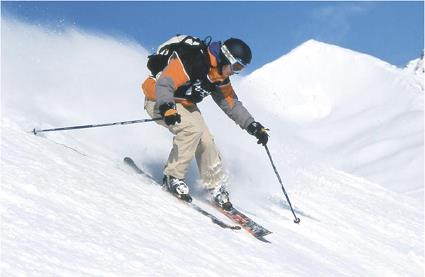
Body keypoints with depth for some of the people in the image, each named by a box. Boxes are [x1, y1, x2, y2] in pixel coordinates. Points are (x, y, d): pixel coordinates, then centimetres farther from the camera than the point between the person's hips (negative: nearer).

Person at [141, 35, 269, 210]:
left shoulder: (220, 77, -3)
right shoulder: (191, 61, -30)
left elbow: (231, 104, 6)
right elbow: (164, 83, -37)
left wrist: (254, 127, -1)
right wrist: (166, 108, -55)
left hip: (185, 105, 8)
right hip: (159, 101, -8)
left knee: (205, 141, -5)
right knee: (192, 129, -28)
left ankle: (217, 188, 10)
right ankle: (173, 177, -16)